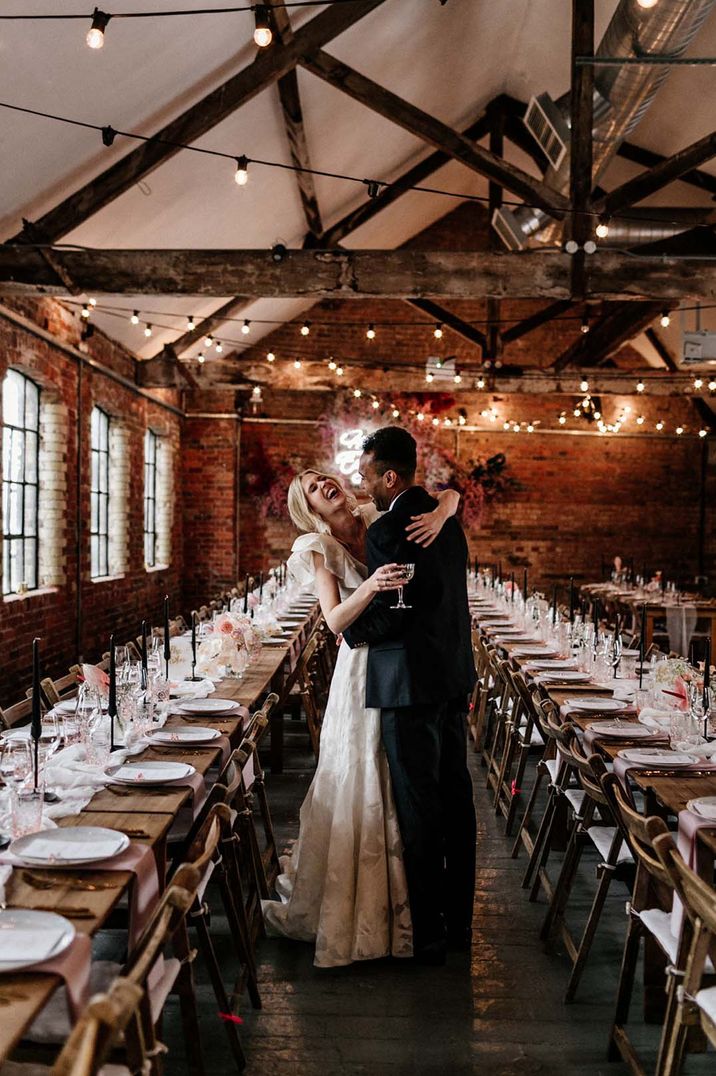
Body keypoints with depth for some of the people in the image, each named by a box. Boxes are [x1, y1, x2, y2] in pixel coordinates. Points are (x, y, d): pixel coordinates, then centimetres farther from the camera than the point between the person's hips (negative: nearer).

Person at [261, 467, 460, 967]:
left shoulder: (382, 521, 1)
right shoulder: (320, 550, -5)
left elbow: (451, 493, 2)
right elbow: (336, 621, -17)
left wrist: (440, 514, -19)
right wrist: (369, 587, -34)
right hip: (365, 674, -3)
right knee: (357, 787, 2)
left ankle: (396, 903, 28)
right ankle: (345, 908, 18)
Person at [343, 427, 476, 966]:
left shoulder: (388, 530, -17)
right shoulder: (446, 520, 10)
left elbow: (388, 611, -19)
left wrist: (350, 631, -2)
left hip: (411, 685, -9)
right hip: (454, 678, 9)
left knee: (418, 810, 1)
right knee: (455, 800, 15)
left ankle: (427, 935, 11)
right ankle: (458, 921, 27)